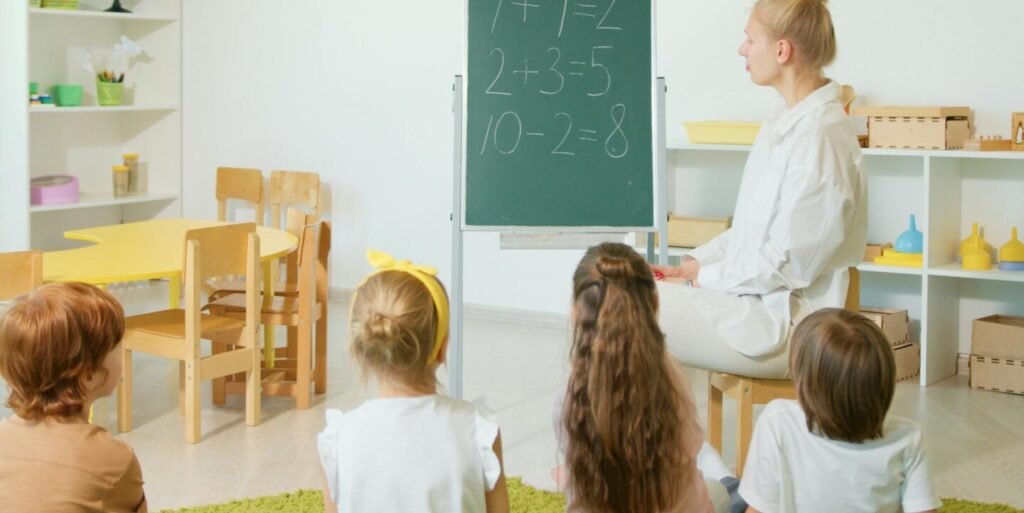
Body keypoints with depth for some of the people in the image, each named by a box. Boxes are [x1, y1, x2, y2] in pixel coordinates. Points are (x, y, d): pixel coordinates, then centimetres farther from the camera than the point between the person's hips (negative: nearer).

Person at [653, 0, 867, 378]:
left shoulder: (819, 136, -21)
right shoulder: (786, 120, 9)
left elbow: (786, 263, -20)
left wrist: (701, 280, -11)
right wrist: (689, 266, 6)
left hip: (783, 323, -9)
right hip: (754, 295, 9)